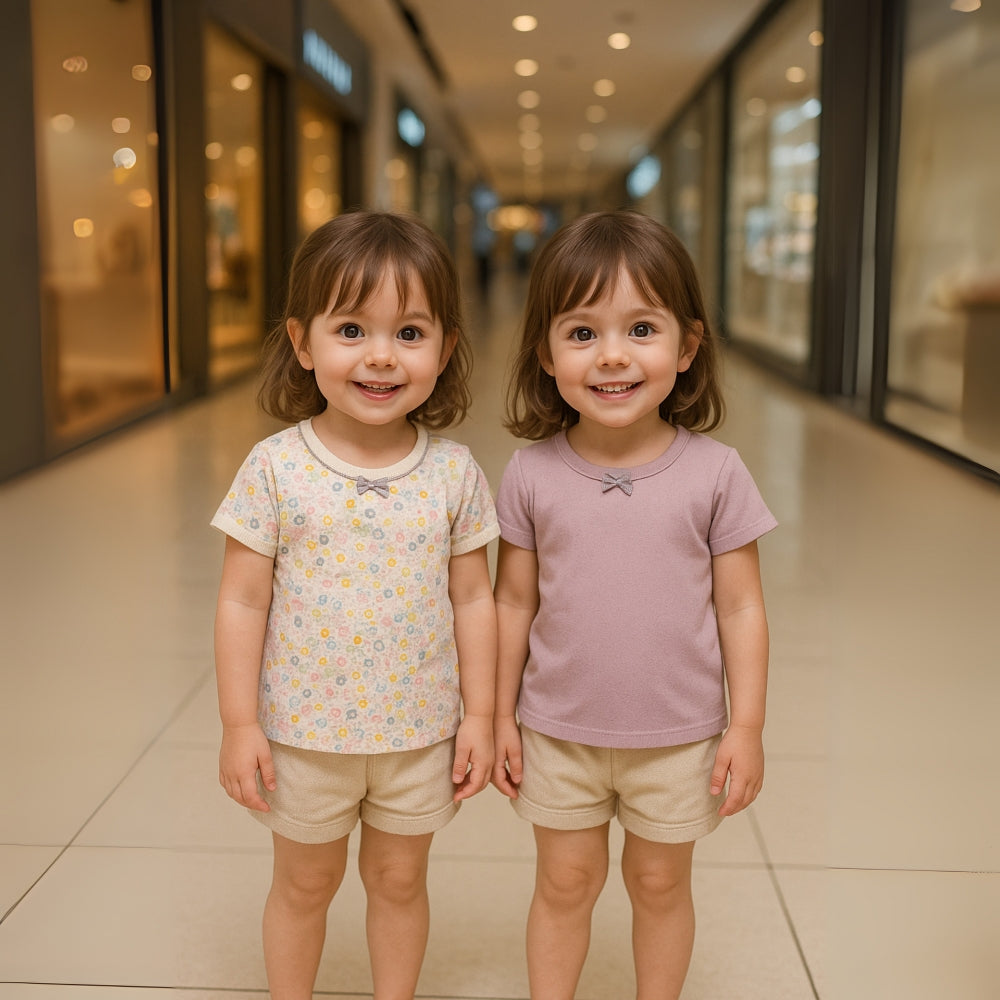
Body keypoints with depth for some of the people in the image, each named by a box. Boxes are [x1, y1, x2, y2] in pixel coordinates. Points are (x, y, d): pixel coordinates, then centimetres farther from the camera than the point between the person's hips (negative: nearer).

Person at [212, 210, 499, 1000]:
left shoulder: (454, 473, -8)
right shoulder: (276, 468, -13)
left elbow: (473, 599, -1)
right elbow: (243, 601, -8)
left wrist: (480, 716, 0)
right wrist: (240, 724, -8)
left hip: (420, 731, 1)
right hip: (304, 730, -1)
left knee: (399, 878, 20)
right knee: (306, 882, 19)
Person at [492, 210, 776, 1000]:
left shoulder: (714, 473, -12)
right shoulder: (533, 475, -9)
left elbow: (740, 608, -6)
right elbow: (515, 601, 0)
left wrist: (747, 728, -5)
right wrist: (500, 714, 3)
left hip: (677, 735, 0)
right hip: (558, 731, 1)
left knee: (660, 881, 18)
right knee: (565, 881, 16)